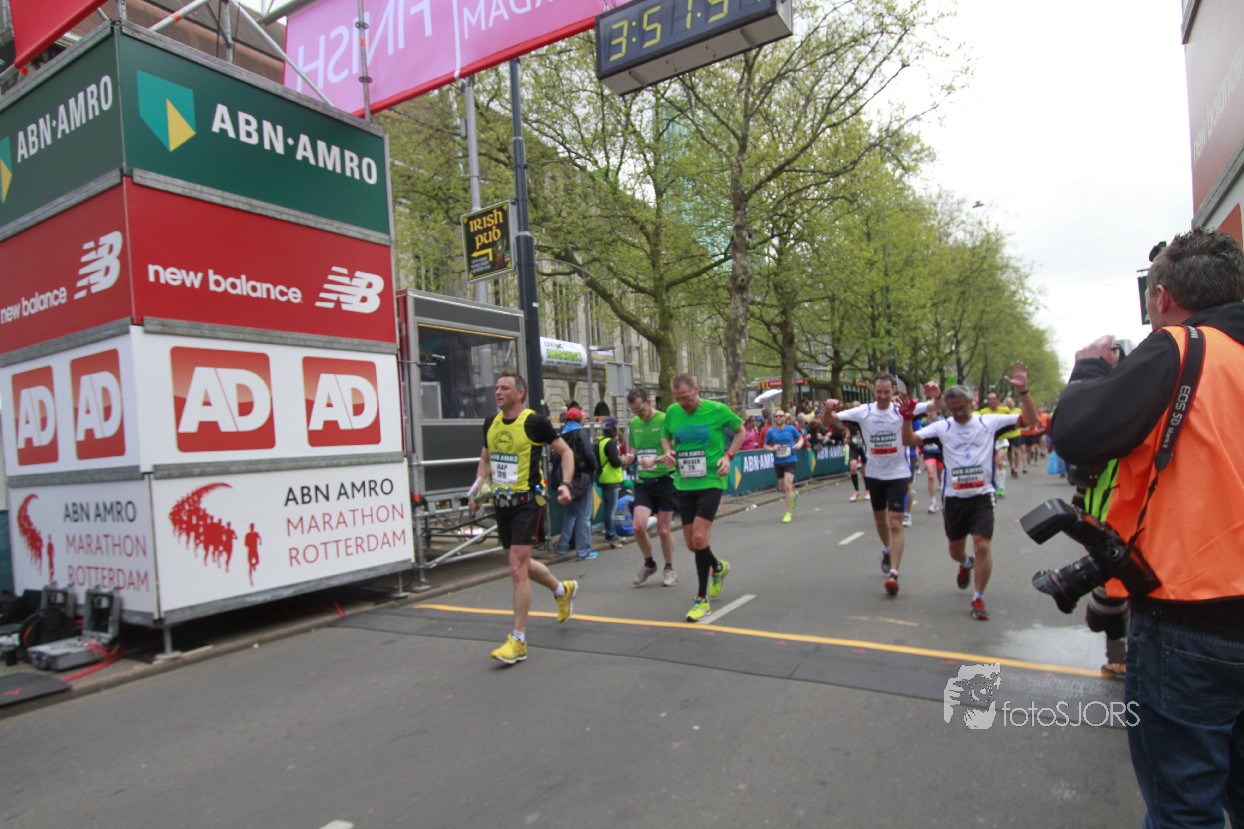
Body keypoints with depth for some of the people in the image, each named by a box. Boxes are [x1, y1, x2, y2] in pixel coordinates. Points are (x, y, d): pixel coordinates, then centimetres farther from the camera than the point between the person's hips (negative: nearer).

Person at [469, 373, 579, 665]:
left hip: (528, 501, -7)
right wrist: (478, 487, 8)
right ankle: (564, 590, 45)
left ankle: (518, 641, 2)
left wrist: (565, 484, -16)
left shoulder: (535, 422, -12)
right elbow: (486, 459, 20)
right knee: (520, 564, 18)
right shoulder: (491, 423, 7)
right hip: (501, 502, 7)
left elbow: (565, 451, -4)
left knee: (517, 569, -10)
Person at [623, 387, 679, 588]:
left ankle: (669, 569, 27)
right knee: (638, 526, -10)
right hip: (643, 481, 4)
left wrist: (655, 460, -27)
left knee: (663, 529, 4)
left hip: (665, 480, -4)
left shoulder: (665, 420, -9)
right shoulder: (634, 423, 8)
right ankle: (648, 563, 17)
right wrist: (631, 457, -4)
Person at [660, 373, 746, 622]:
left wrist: (728, 455, -8)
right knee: (691, 543, 9)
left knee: (699, 538, -15)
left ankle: (701, 600, 1)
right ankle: (718, 567, 43)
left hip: (711, 482, -5)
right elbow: (665, 436, 18)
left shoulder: (717, 410, -9)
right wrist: (668, 451, -4)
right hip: (684, 485, 5)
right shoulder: (672, 412, 1)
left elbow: (740, 430, 7)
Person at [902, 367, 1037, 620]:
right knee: (955, 549, 15)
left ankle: (978, 598, 6)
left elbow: (1030, 419, -4)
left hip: (982, 496, -2)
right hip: (953, 497, 2)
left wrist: (1023, 390, -17)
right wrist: (907, 416, -22)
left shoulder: (989, 422, -2)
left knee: (983, 546, -12)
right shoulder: (942, 427, -1)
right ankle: (966, 564, 53)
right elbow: (909, 440, -6)